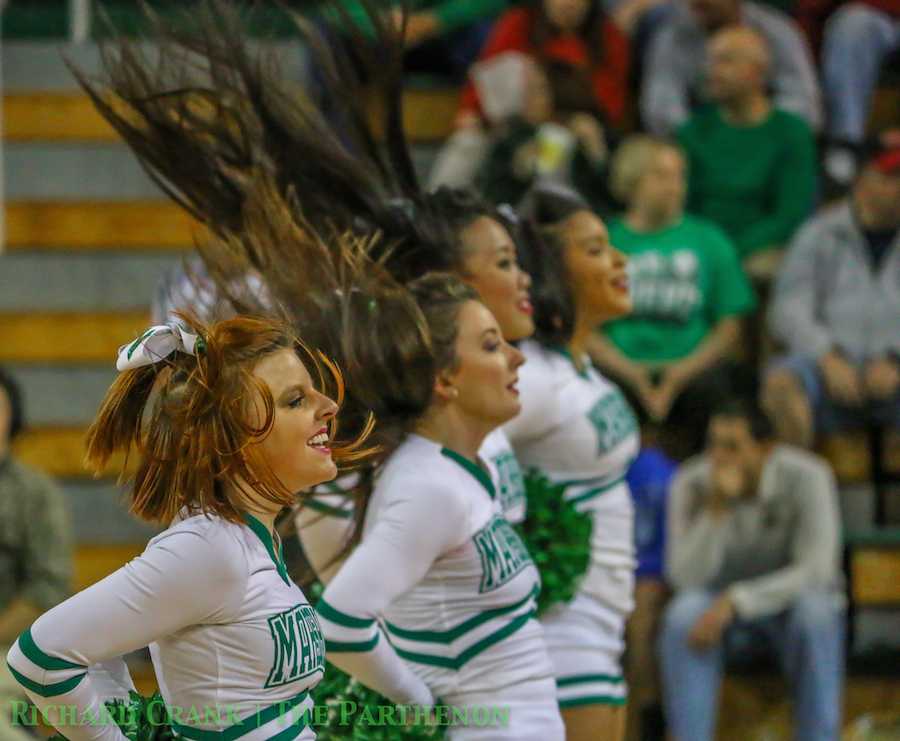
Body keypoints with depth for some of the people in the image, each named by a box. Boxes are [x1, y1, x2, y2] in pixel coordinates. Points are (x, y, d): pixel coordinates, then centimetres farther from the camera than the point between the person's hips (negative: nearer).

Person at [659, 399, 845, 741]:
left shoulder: (807, 478, -23)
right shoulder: (692, 484, -17)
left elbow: (816, 571, -28)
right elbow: (687, 578, -23)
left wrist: (734, 602, -35)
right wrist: (717, 508, -37)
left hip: (789, 598, -1)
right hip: (720, 600, 1)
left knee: (814, 616, -36)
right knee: (683, 617, -31)